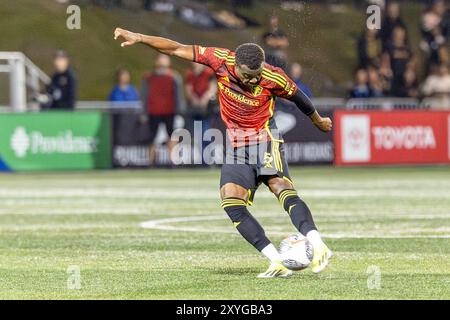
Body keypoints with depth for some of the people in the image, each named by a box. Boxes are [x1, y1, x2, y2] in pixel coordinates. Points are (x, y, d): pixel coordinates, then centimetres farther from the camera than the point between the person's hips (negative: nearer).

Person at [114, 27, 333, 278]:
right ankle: (277, 262, -18)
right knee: (231, 201, -12)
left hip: (265, 140, -4)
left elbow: (298, 96, 3)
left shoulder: (273, 78, -17)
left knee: (281, 187, -28)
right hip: (237, 145, 4)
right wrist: (139, 38, -7)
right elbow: (178, 50, -5)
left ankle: (319, 247, -42)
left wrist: (318, 121, 20)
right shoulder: (220, 60, -13)